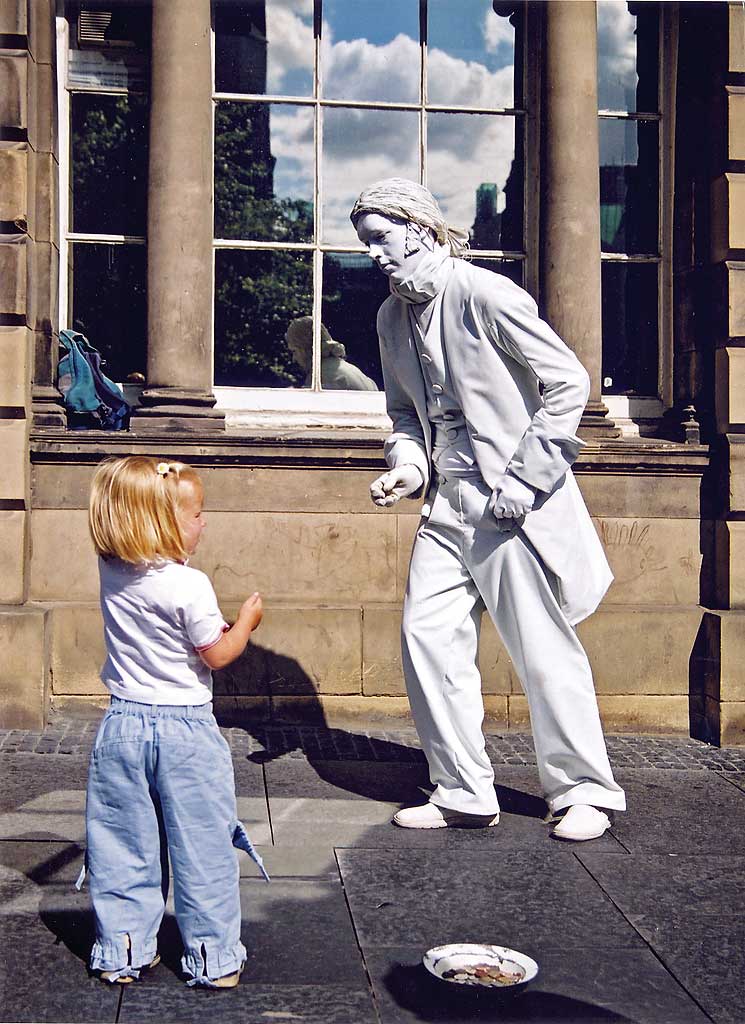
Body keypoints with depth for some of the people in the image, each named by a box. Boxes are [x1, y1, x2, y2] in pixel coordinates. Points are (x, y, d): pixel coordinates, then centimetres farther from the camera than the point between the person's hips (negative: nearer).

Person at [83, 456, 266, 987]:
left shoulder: (111, 573, -1)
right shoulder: (191, 585, -17)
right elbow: (217, 655, -10)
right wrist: (246, 621, 6)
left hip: (124, 727, 5)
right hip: (186, 730, -5)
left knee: (122, 846, 14)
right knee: (201, 848, 7)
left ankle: (122, 953, 22)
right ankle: (213, 958, 16)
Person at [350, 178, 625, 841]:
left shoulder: (485, 295, -12)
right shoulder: (391, 317, 11)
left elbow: (568, 382, -12)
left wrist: (522, 480, -16)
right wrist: (409, 463, 1)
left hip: (514, 505, -7)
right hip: (448, 506, 7)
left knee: (544, 651, -2)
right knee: (428, 637, 2)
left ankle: (584, 792, 16)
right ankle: (465, 795, 14)